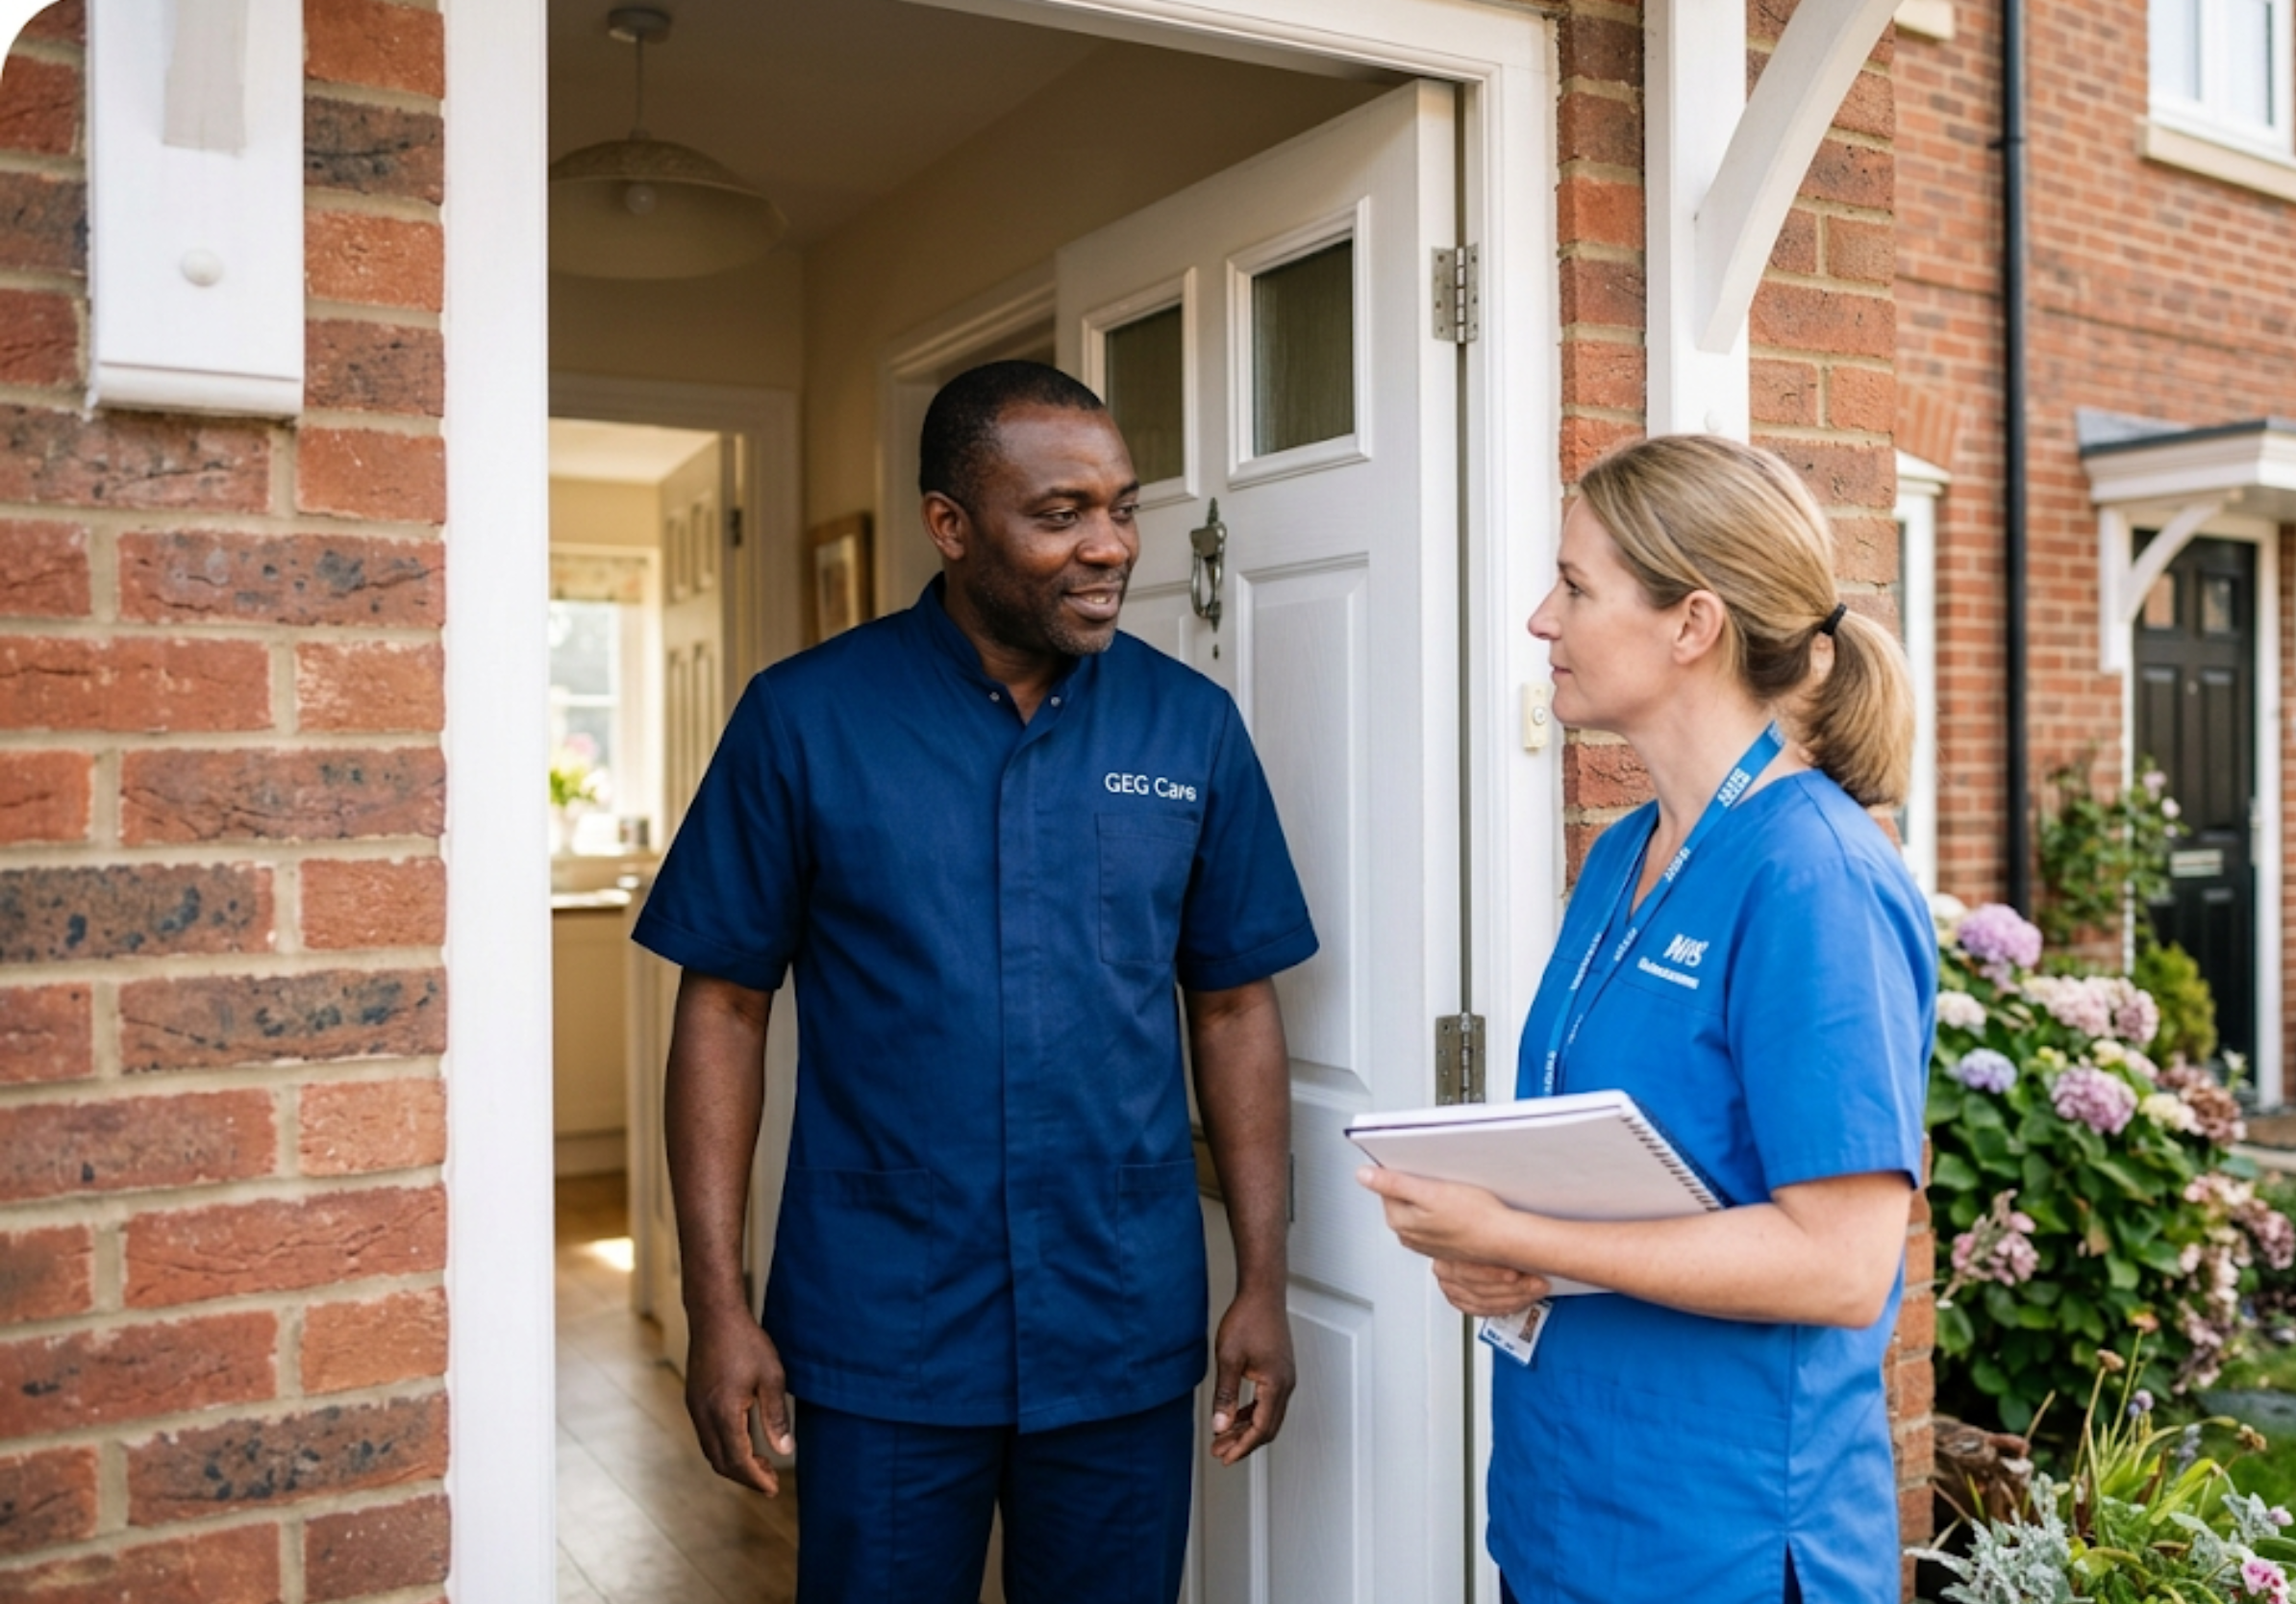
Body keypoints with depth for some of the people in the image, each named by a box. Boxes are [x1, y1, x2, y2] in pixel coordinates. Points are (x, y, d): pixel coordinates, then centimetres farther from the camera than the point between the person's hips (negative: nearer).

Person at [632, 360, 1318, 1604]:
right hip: (880, 1345, -1)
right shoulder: (805, 718, -7)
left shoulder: (1190, 725, -1)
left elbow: (1234, 1004, 4)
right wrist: (716, 1305, -6)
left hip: (1124, 1340, 2)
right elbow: (725, 1005, -3)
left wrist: (1262, 1285, 1)